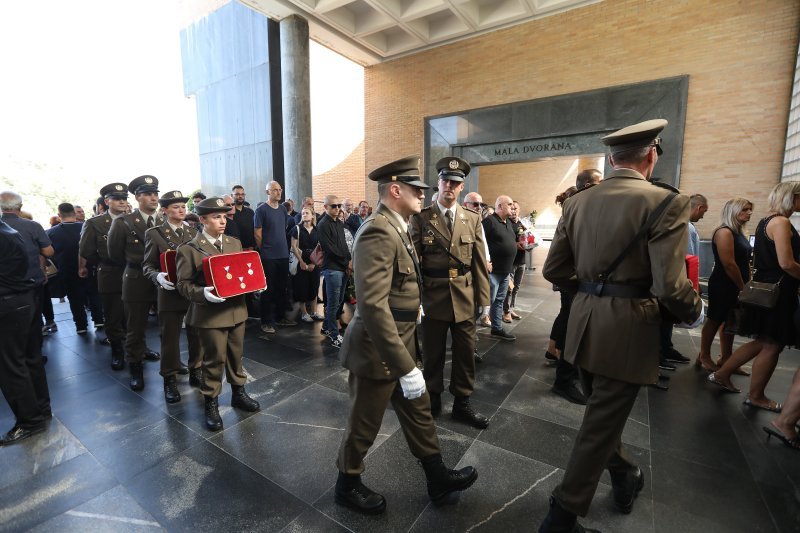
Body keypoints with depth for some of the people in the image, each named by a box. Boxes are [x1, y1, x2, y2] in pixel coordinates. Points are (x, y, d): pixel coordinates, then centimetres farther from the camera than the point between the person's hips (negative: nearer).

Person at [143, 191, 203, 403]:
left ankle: (196, 372, 30)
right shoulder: (154, 233, -1)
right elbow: (147, 264, -2)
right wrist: (158, 276, -22)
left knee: (197, 335, 12)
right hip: (170, 293, -3)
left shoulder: (194, 231, 8)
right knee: (170, 338, 7)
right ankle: (170, 379, 23)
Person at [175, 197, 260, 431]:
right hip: (210, 313, -5)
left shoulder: (235, 243, 8)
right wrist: (203, 293, -26)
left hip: (237, 309, 5)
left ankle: (238, 393, 36)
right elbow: (183, 284, -7)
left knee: (236, 354, 17)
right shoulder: (189, 249, -7)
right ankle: (211, 404, 25)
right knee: (215, 359, 5)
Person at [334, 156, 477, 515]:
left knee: (418, 411, 22)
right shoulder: (378, 232, -25)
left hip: (399, 343, 10)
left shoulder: (397, 227, 8)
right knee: (365, 424, 13)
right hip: (378, 349, -9)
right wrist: (405, 366, -31)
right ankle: (347, 485, 40)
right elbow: (373, 305, -33)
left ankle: (437, 478, 42)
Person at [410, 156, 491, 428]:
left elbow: (479, 262, 3)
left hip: (465, 298, 2)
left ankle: (462, 402, 34)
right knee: (432, 353, 14)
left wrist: (484, 301, 1)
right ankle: (433, 399, 36)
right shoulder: (420, 219, -4)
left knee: (465, 352, 13)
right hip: (433, 297, -2)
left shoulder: (473, 219, 4)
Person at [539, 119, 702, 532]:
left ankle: (625, 477, 51)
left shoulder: (576, 202, 3)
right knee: (601, 424, 8)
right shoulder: (667, 203, -13)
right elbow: (670, 287, -19)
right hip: (627, 330, -5)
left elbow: (554, 270, 4)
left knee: (603, 414, 26)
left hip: (585, 323, 6)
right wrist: (695, 312, 4)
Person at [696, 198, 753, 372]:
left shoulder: (739, 233, 13)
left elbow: (744, 262, 18)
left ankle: (726, 358, 23)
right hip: (723, 285, -9)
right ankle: (704, 357, 12)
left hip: (736, 286, 9)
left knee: (730, 321, 13)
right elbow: (729, 264, -20)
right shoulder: (724, 232, -15)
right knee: (715, 320, 1)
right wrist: (742, 287, -13)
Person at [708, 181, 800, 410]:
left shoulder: (766, 221, 14)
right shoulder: (781, 222, -16)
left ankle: (721, 374, 22)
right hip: (778, 291, -9)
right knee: (772, 345, 3)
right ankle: (756, 396, 15)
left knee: (762, 342, 17)